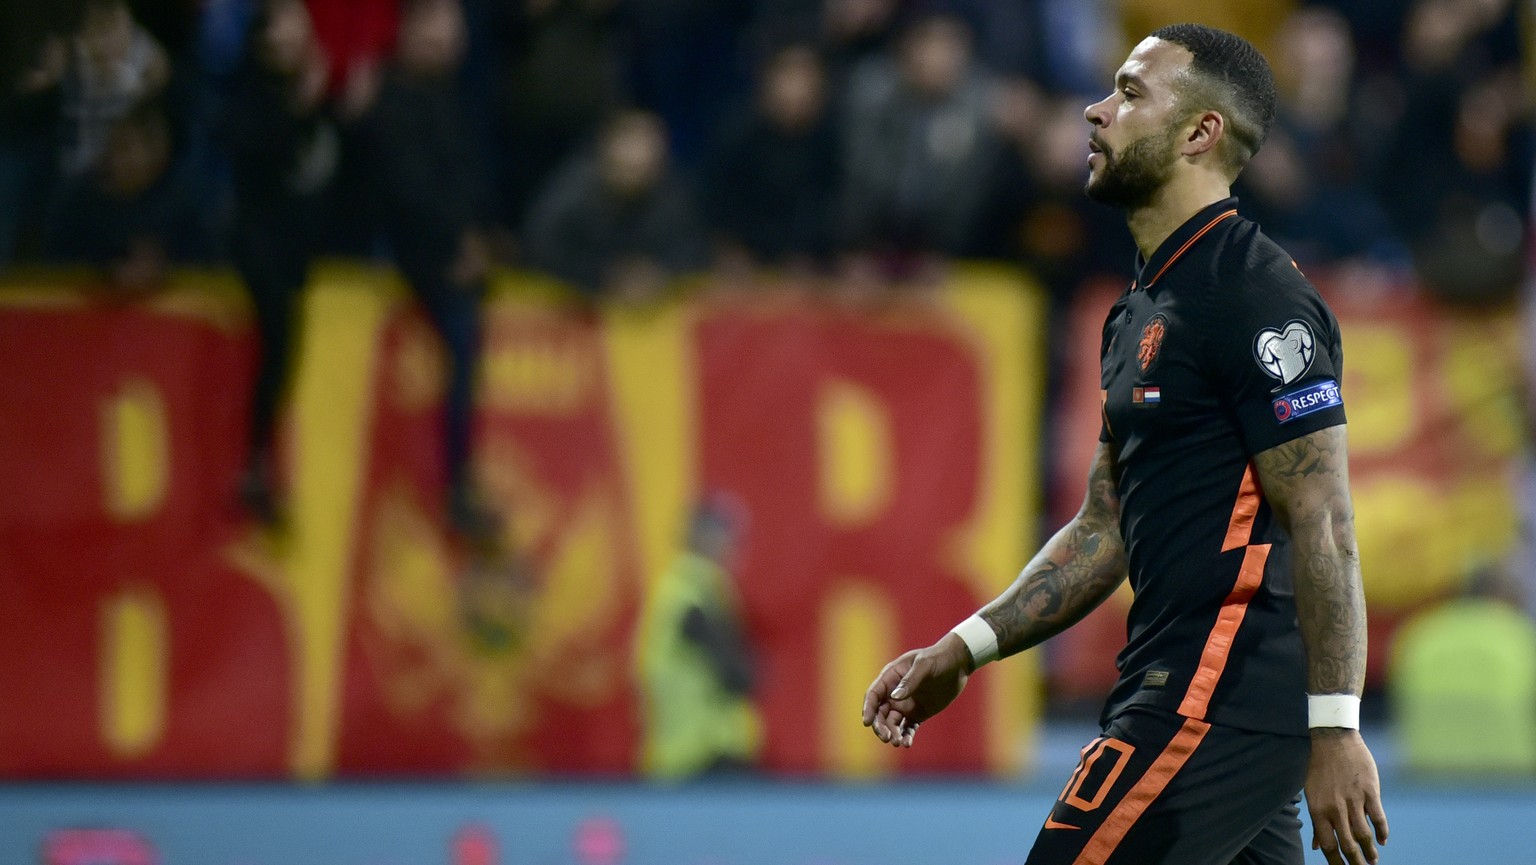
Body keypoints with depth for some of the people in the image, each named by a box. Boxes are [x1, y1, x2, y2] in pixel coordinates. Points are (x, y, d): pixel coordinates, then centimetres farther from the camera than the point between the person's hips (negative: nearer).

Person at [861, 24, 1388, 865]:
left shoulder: (1255, 294, -12)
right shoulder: (1142, 309, 19)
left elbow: (1323, 527, -17)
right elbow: (1104, 531, 24)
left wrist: (1333, 731, -21)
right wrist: (963, 649, 16)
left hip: (1216, 703, -10)